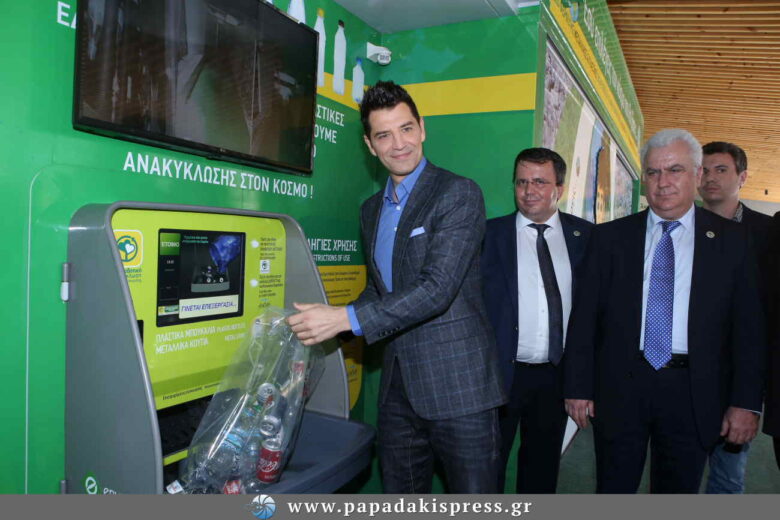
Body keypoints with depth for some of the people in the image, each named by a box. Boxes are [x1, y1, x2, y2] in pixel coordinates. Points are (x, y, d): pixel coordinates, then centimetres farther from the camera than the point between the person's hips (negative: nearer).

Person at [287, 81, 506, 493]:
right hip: (398, 387, 7)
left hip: (456, 385, -6)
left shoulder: (459, 194, -10)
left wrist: (346, 319, -23)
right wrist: (322, 324, 7)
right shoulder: (371, 210, 13)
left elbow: (438, 289, -21)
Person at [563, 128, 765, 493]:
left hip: (693, 393, 0)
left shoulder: (731, 240, 3)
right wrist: (578, 387, -3)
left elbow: (748, 327, 2)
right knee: (613, 492, 11)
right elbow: (584, 316, 1)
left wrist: (746, 402, -4)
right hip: (620, 388, 0)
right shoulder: (609, 237, 3)